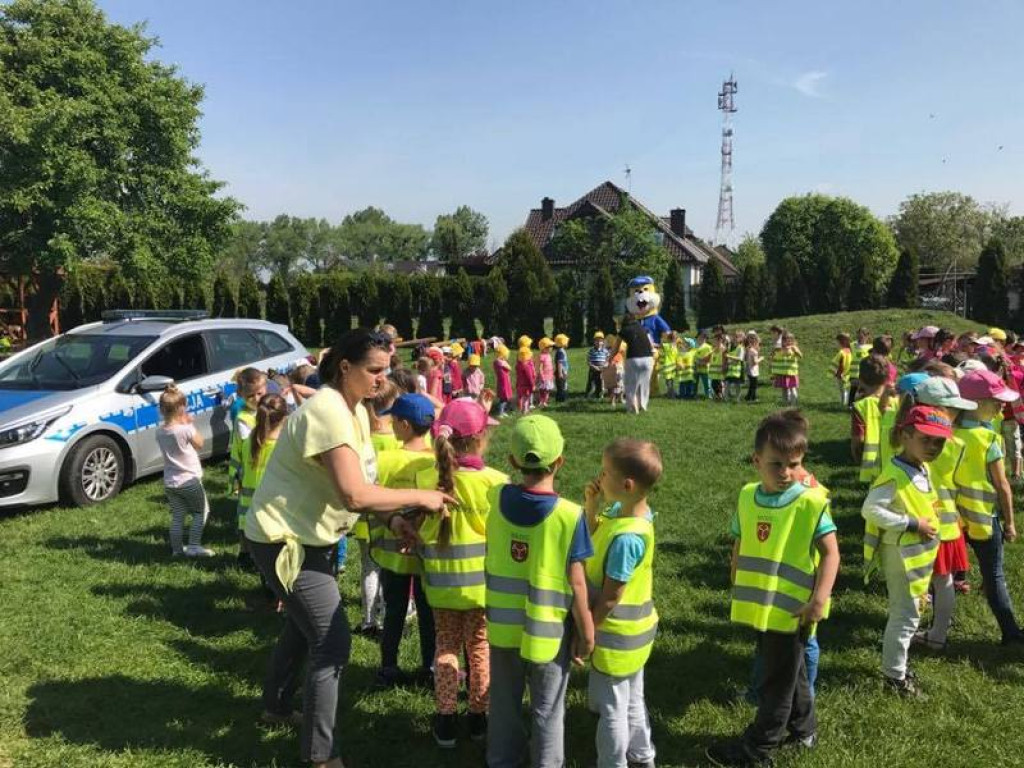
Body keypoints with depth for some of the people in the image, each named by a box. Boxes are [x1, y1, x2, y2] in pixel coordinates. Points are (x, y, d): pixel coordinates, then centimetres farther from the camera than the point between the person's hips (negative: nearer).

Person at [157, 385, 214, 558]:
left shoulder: (160, 432, -2)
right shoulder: (186, 429, -20)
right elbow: (199, 445, -4)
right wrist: (190, 424, -2)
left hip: (170, 483, 5)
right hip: (189, 480, -5)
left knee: (177, 516, 16)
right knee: (201, 512, 13)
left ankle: (177, 549, 22)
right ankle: (193, 546, 6)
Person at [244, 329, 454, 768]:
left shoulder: (355, 411, 5)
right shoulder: (328, 412, -27)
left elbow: (354, 489, 6)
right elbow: (354, 495, -36)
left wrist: (391, 519, -9)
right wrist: (420, 497, -26)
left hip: (306, 537, 10)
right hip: (285, 541, -10)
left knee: (304, 626, 26)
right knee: (332, 643, -5)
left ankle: (277, 707, 49)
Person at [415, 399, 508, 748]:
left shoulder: (424, 478, -12)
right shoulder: (496, 481, -18)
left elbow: (417, 529, -4)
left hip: (443, 584, 2)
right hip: (483, 583, -1)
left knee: (446, 646, 20)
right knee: (480, 648, 17)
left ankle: (446, 719, 23)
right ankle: (479, 717, 30)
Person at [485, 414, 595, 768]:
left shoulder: (496, 498, -11)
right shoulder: (570, 515, -22)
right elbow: (576, 584, -17)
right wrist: (586, 633, -4)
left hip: (502, 625, 4)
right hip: (547, 632, -3)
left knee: (504, 702, 24)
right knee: (547, 712, 17)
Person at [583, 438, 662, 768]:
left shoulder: (626, 538, -34)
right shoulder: (624, 510, -8)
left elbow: (610, 597, -25)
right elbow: (595, 539, 8)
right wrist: (592, 506, -10)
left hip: (618, 636, -9)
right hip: (633, 630, 9)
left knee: (611, 707, 12)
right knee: (632, 700, 27)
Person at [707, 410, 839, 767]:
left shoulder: (811, 502, -17)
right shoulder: (747, 497, -1)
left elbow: (831, 553, -14)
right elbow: (739, 546, 10)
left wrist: (819, 600, -21)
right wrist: (738, 589, 13)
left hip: (791, 610, -5)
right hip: (760, 606, 6)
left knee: (777, 682, 10)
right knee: (789, 673, 25)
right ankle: (803, 728, 45)